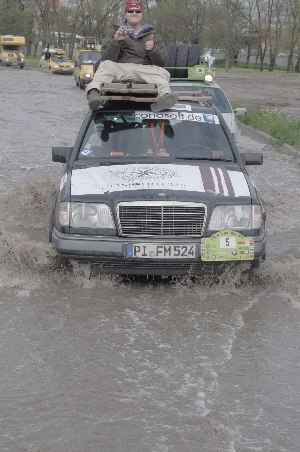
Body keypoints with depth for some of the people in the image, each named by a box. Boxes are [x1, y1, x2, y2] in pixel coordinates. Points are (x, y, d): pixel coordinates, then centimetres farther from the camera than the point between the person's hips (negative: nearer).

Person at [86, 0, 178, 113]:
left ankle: (164, 96, -62)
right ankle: (94, 93, -59)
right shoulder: (114, 33, 21)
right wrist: (115, 41, -10)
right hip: (120, 68, 0)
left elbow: (162, 62, 14)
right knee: (106, 65, -32)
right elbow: (106, 59, 7)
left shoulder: (152, 35, 22)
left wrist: (153, 50, -8)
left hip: (145, 69, 1)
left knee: (162, 73, -31)